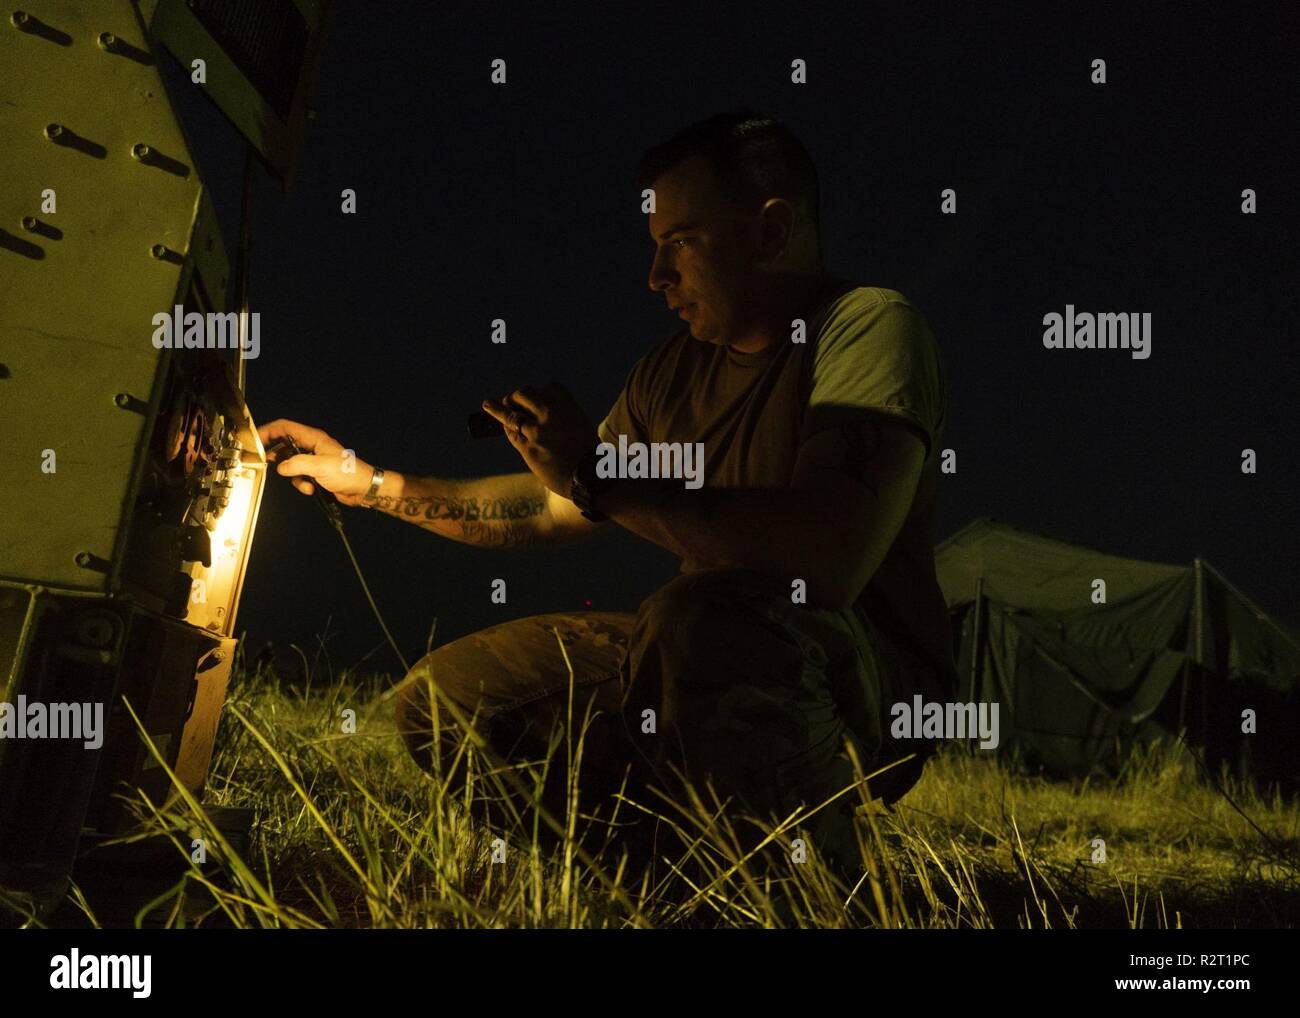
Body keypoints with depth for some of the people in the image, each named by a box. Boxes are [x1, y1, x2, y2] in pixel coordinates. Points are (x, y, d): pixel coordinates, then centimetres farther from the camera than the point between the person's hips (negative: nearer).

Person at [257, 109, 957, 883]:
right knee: (441, 702, 2)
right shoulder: (673, 373, 9)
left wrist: (605, 480, -23)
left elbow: (831, 558, -32)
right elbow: (552, 510, 22)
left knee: (706, 617, -40)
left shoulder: (870, 327, -16)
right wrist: (371, 484, 19)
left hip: (876, 689, -8)